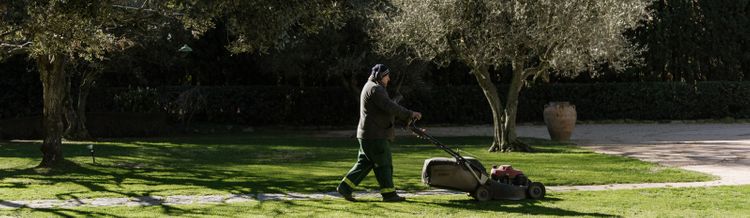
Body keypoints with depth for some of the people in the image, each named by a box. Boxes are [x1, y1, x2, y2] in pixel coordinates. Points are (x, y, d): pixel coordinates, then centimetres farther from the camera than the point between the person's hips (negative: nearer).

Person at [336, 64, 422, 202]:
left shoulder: (372, 88, 22)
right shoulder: (375, 89, -14)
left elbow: (388, 108, 22)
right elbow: (390, 107, -23)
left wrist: (408, 116, 13)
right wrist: (410, 114, -16)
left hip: (367, 135, 11)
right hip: (374, 136, -11)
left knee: (365, 163, 12)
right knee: (383, 164, -4)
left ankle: (345, 188, 11)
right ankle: (389, 194, 1)